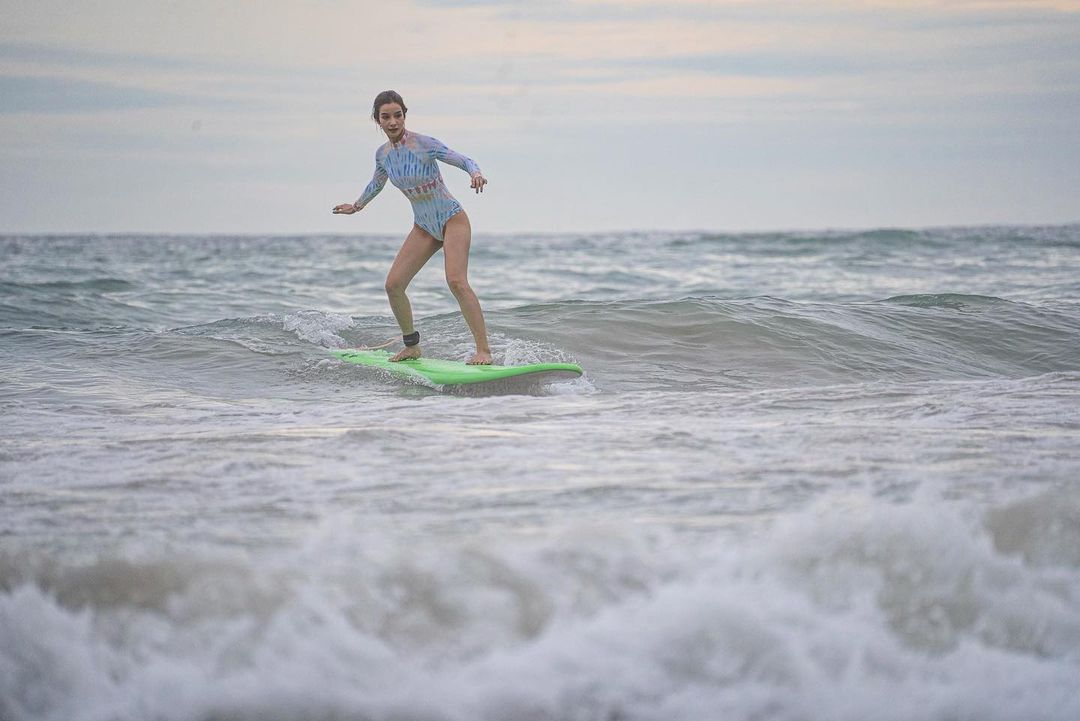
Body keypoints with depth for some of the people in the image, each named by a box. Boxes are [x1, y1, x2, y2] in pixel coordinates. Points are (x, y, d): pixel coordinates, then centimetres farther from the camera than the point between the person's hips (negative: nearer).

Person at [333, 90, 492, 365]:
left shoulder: (424, 144, -19)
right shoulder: (383, 153, 0)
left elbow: (464, 160, -21)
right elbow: (377, 183, 22)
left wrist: (476, 174, -43)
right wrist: (357, 206, 37)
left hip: (452, 220, -7)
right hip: (424, 227, 7)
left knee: (456, 281, -25)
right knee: (393, 284, -2)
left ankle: (484, 350, -24)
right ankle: (412, 346, 17)